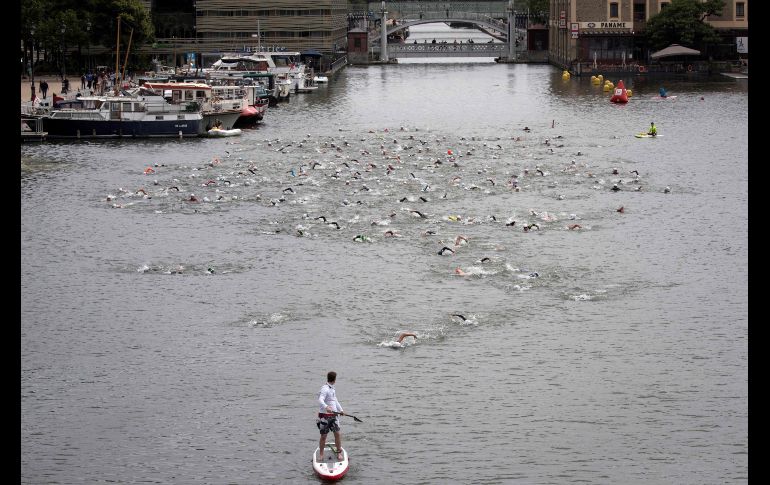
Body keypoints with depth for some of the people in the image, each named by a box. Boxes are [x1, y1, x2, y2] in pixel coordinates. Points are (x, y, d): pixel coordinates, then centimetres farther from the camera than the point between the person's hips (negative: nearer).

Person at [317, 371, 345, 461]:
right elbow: (320, 400, -31)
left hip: (333, 415, 7)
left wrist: (340, 410, 28)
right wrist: (326, 407, -48)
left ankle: (339, 453, 10)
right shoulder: (325, 389, -15)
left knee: (337, 433, 1)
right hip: (324, 415, -7)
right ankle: (321, 454, 11)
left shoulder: (332, 388, 14)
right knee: (323, 436, -1)